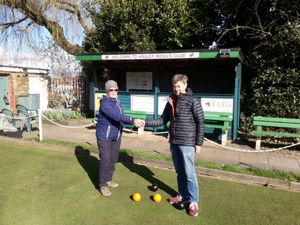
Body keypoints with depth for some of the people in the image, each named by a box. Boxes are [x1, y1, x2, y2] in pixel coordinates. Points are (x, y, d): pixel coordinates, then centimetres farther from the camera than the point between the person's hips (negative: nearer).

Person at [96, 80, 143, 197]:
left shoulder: (116, 102, 8)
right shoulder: (105, 103, -20)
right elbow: (117, 116, -33)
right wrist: (132, 120, -41)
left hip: (116, 136, 8)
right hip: (104, 136, -8)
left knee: (113, 159, 14)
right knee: (105, 160, -3)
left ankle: (108, 179, 31)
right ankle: (103, 185, 11)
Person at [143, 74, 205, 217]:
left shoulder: (193, 101, -8)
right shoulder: (171, 101, 9)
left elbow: (200, 123, -8)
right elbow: (163, 120, 11)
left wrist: (199, 143, -9)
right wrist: (146, 123, -2)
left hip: (187, 143, -6)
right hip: (174, 142, 6)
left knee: (189, 172, -1)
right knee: (179, 171, 16)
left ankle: (193, 201, 14)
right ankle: (183, 195, 32)